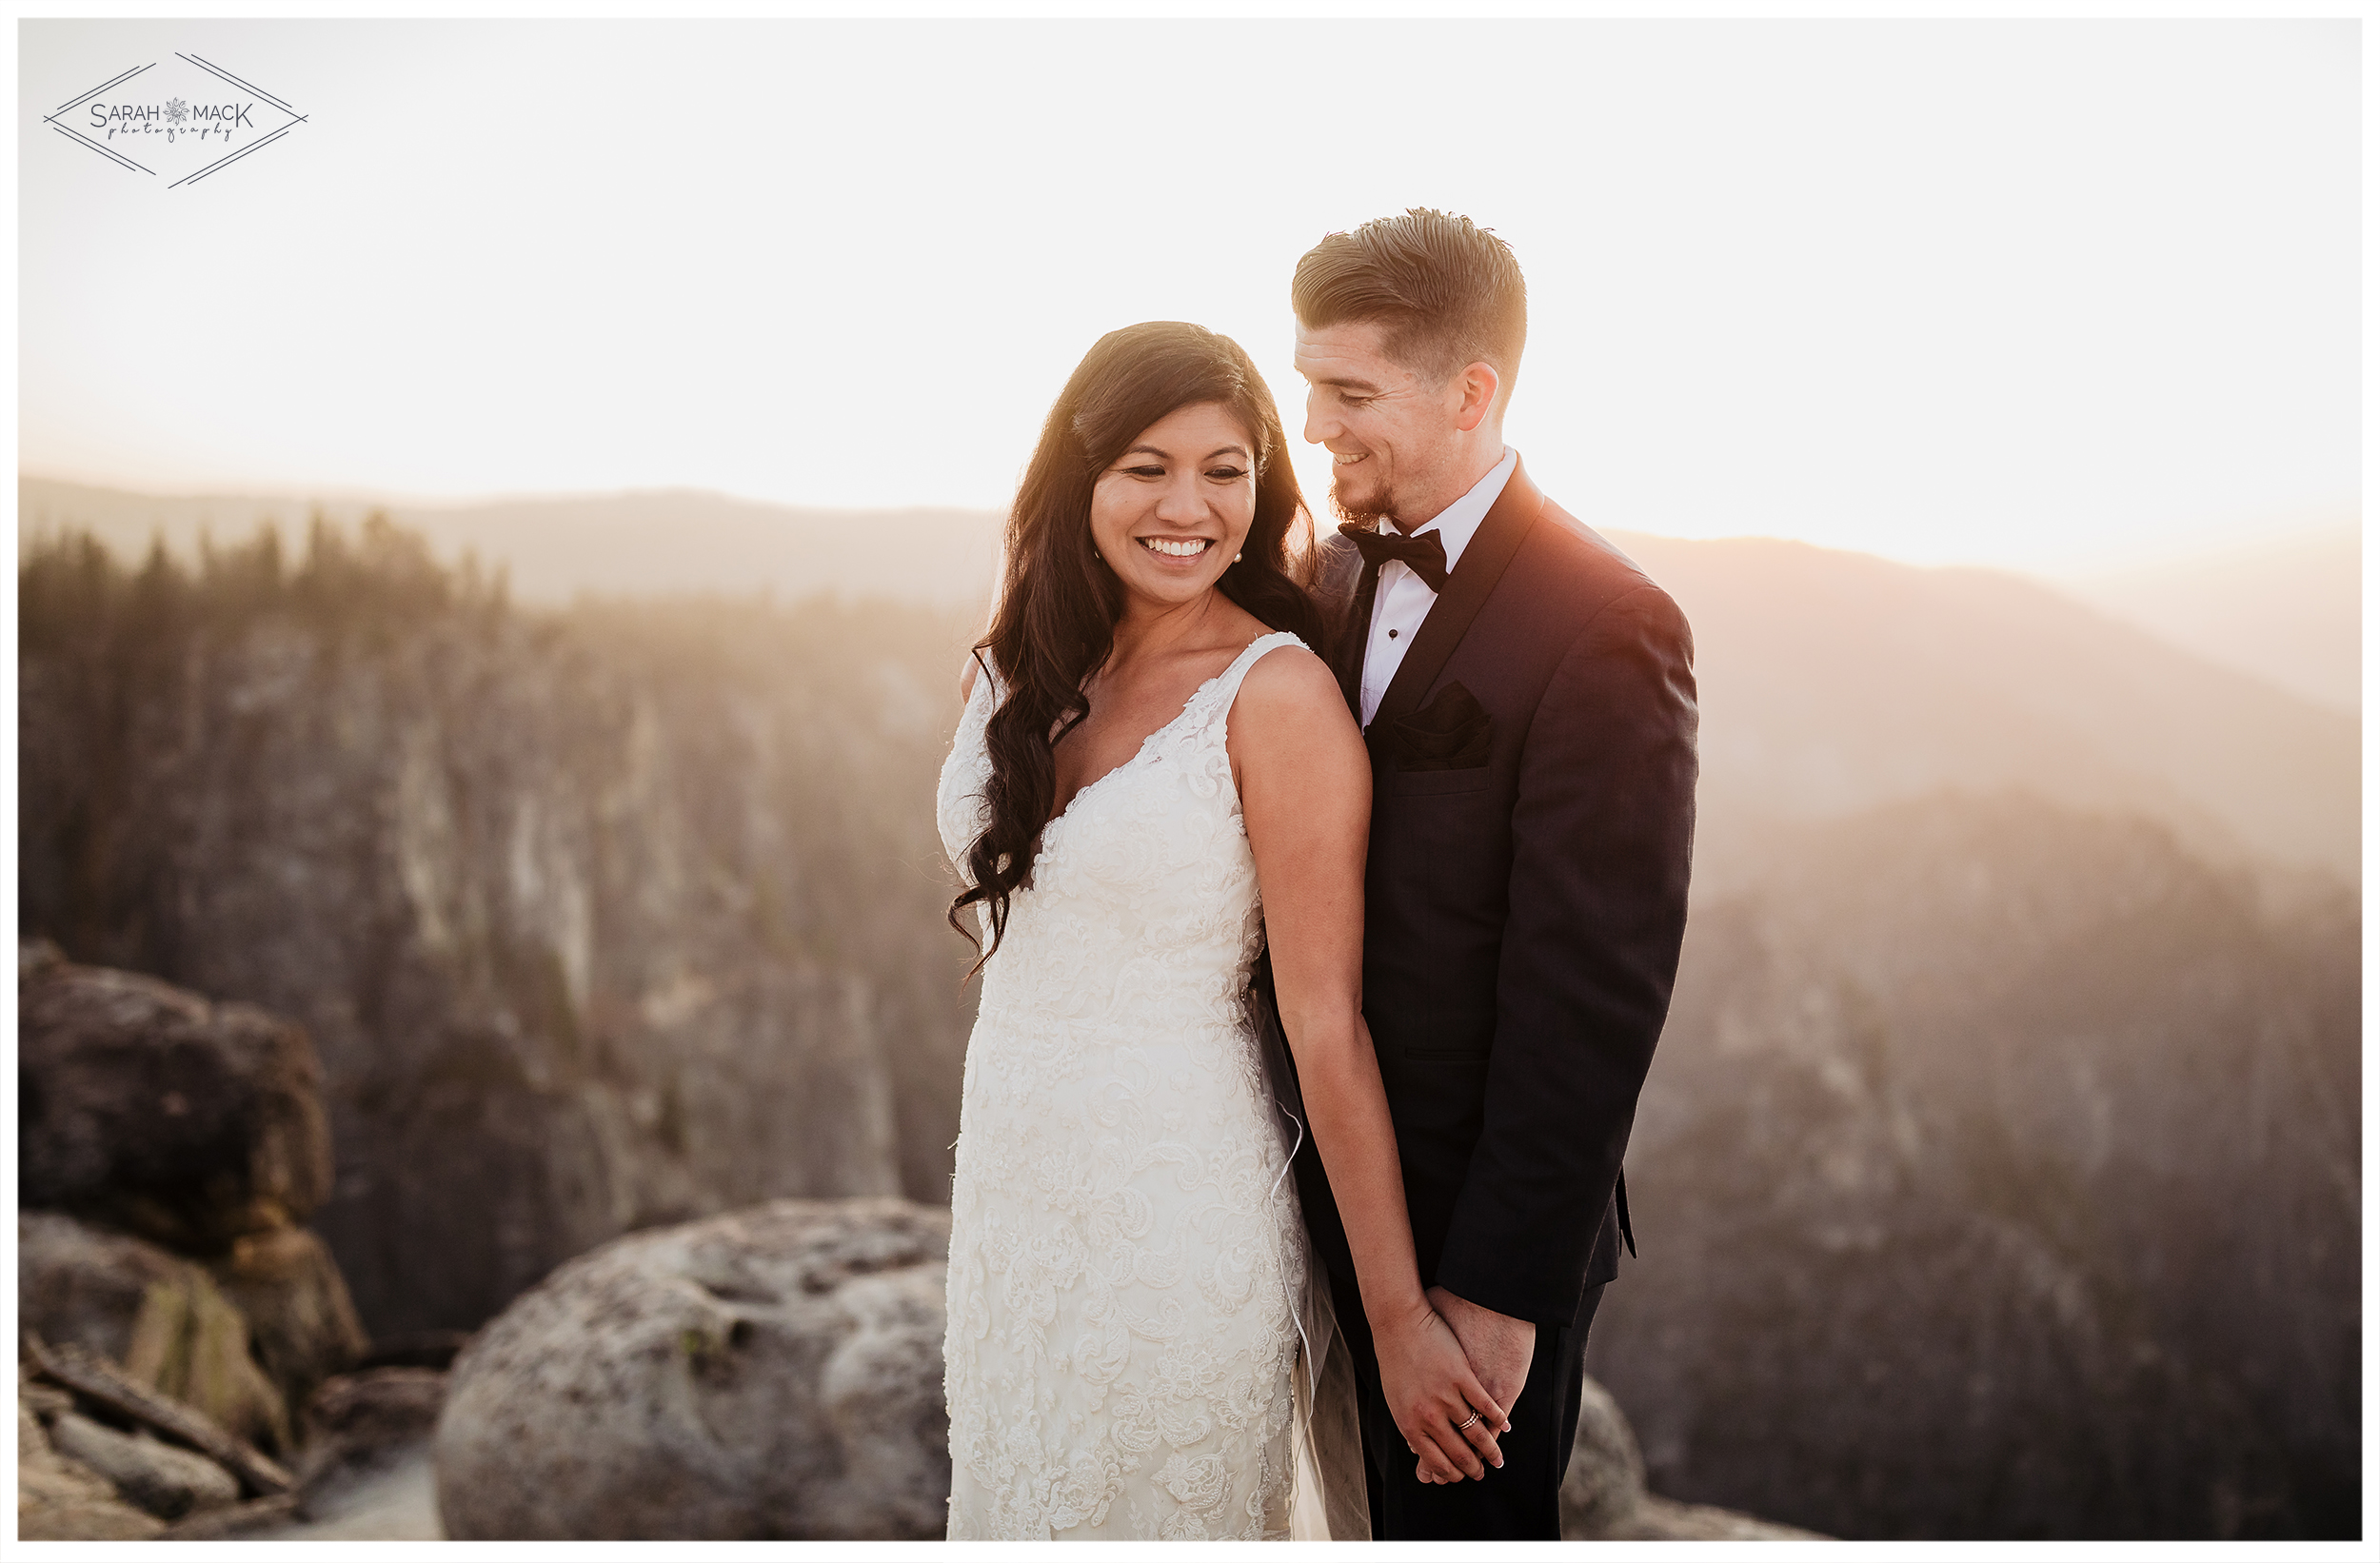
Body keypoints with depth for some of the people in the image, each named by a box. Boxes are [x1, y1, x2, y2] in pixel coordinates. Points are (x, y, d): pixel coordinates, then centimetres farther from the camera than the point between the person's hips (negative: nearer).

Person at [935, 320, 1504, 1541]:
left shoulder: (1278, 694, -17)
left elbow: (1325, 1023, -18)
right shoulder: (1013, 670, 2)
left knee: (1162, 1516, 13)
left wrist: (1400, 1317, -16)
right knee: (1014, 1499, 21)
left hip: (1181, 1201, -6)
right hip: (1012, 1179, 6)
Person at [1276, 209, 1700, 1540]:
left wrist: (1500, 1288, -20)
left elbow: (1593, 994, -22)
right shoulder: (1343, 571, 2)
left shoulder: (1605, 630, -21)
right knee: (1390, 1516, 23)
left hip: (1479, 1227, -7)